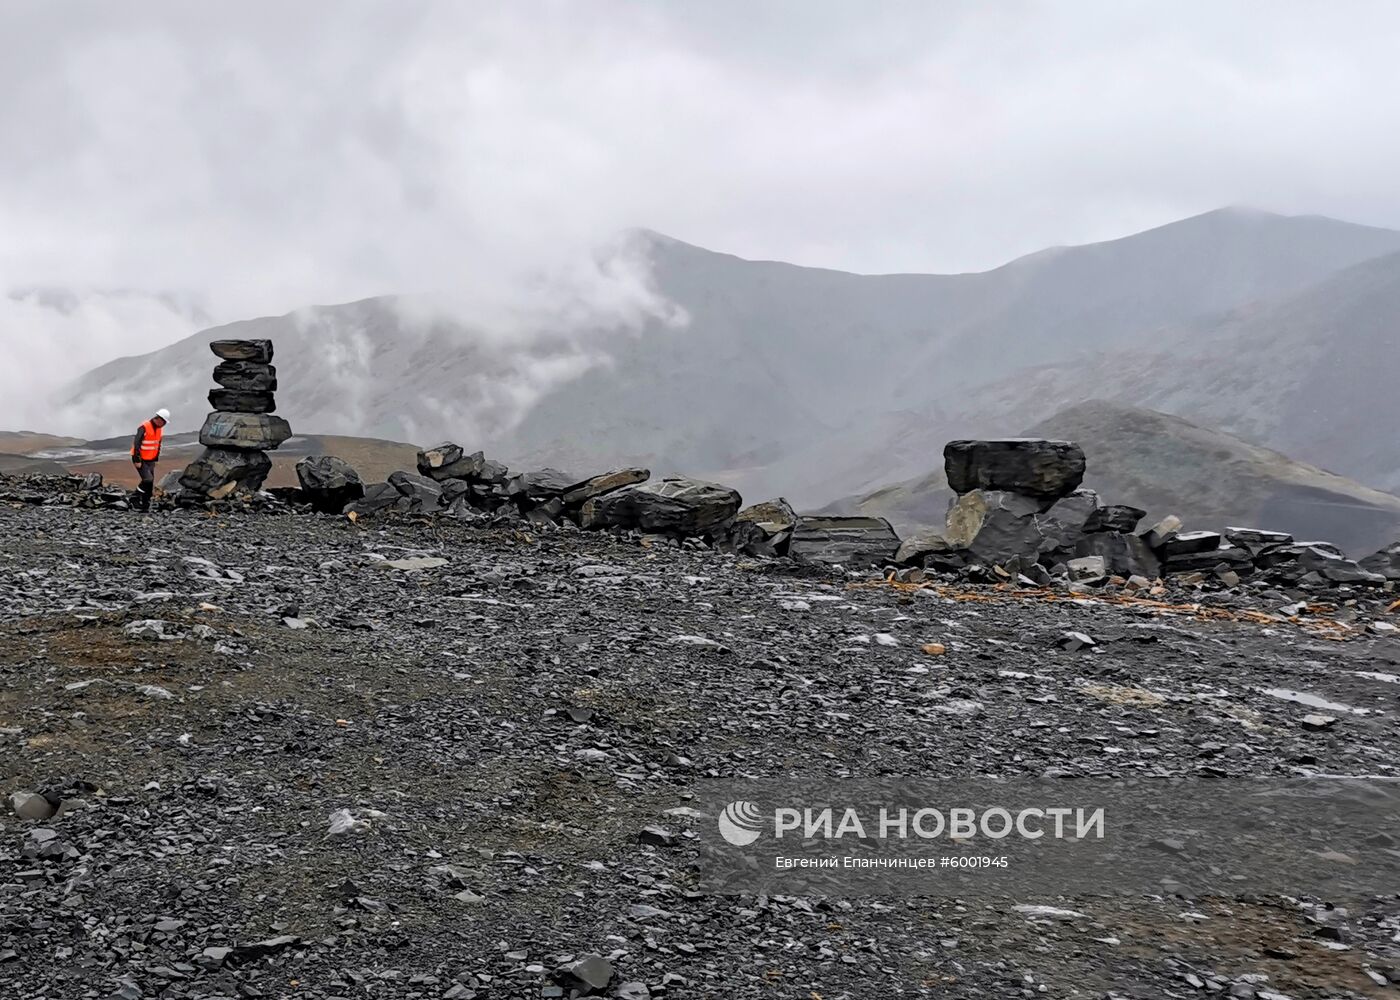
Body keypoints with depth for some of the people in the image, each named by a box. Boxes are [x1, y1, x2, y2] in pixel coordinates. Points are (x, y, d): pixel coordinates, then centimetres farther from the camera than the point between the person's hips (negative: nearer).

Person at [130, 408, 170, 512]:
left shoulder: (158, 429, 9)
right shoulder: (144, 428, -18)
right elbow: (136, 444, -21)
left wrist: (156, 459, 16)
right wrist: (137, 460, -22)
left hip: (150, 461, 8)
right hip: (141, 460, -8)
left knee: (150, 484, 3)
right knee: (148, 480, -19)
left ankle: (145, 505, 10)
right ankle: (135, 500, -4)